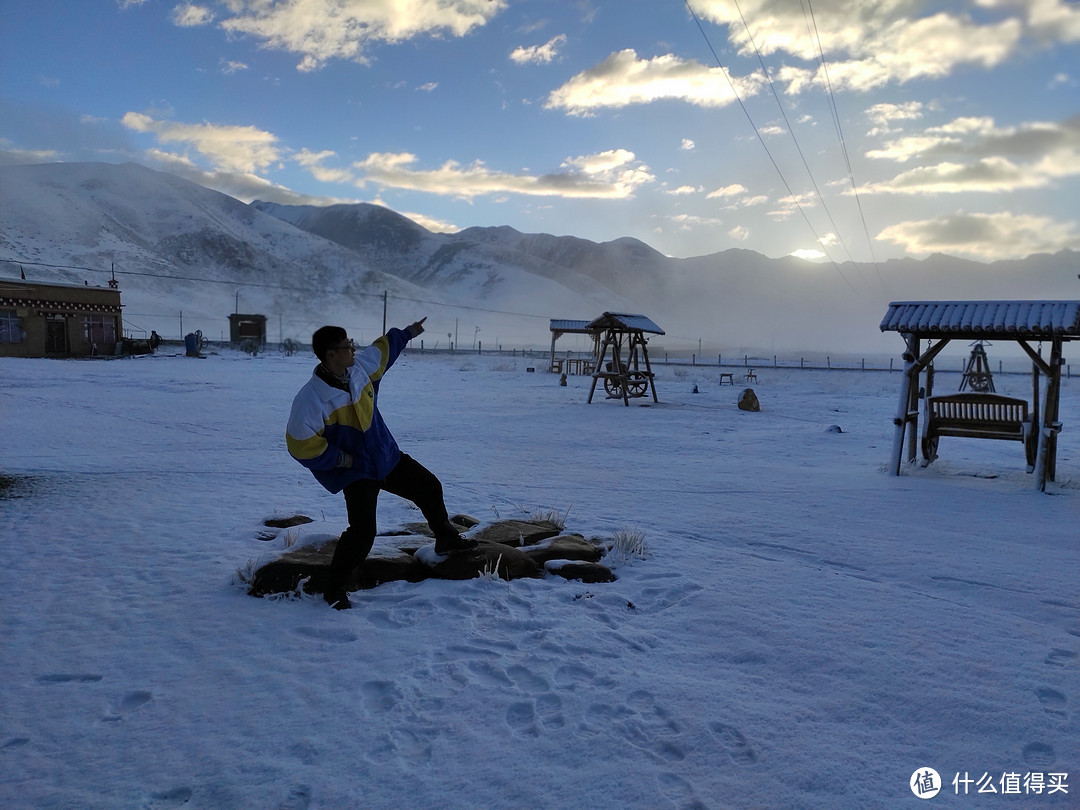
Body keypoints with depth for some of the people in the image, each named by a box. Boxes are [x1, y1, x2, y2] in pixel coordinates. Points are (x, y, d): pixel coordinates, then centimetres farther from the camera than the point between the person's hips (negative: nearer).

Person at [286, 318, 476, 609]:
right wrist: (340, 459, -21)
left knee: (430, 488, 17)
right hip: (355, 472, -7)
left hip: (388, 457, 7)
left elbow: (383, 350, 16)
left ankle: (447, 539, 43)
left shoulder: (361, 365, -7)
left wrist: (407, 333, 27)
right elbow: (301, 445, -23)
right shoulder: (311, 398, -26)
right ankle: (334, 588, 6)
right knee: (362, 533, -17)